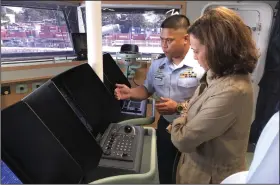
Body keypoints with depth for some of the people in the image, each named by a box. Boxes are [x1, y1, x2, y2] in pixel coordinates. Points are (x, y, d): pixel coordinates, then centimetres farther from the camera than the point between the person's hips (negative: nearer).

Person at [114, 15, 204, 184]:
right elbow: (147, 90, 11)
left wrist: (178, 108, -27)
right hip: (165, 126, 5)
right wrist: (130, 93, -8)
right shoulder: (157, 65, 0)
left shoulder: (201, 66, -20)